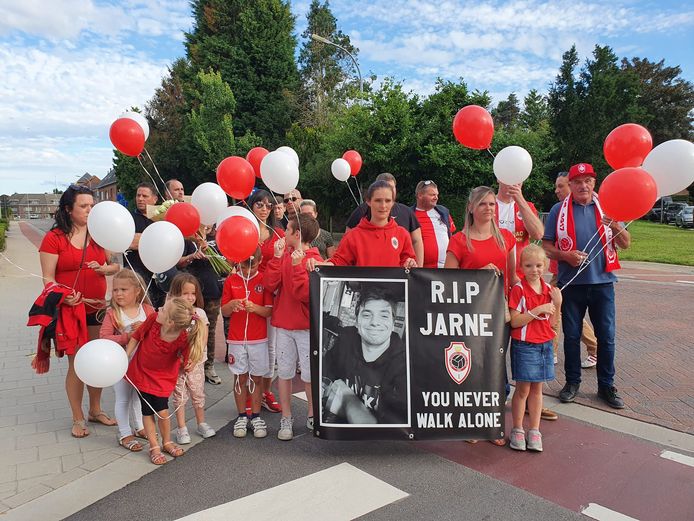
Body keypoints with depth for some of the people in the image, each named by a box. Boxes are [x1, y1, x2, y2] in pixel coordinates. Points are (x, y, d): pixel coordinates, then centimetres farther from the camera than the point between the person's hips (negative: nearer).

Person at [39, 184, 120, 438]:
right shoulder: (54, 238, -6)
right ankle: (78, 418, 20)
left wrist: (104, 268, -13)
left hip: (98, 307, 4)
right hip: (70, 309, -4)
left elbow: (115, 265, 9)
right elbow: (48, 278, -7)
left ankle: (95, 409, 31)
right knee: (76, 362, 3)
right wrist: (64, 297, -24)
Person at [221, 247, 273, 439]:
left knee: (257, 378, 7)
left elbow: (269, 311, -5)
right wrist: (232, 304, -18)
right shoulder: (231, 281, 1)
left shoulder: (264, 280, -2)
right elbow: (224, 312, 3)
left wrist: (255, 307, -24)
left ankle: (256, 417, 20)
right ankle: (242, 417, 22)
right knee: (241, 378, 8)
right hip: (236, 338, 1)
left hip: (259, 338, -1)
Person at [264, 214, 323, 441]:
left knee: (309, 374, 5)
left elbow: (305, 294, -20)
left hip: (307, 326, -4)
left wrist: (297, 266, -24)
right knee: (284, 373, 10)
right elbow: (270, 286, -6)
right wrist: (277, 257, -9)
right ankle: (286, 420, 23)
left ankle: (312, 417, 26)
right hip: (283, 325, 4)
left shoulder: (315, 260, -10)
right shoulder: (284, 256, 5)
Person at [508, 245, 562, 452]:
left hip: (544, 345, 5)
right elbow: (514, 321, -17)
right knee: (523, 389, 3)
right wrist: (538, 310, -22)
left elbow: (551, 321, 9)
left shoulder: (548, 289, 5)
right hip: (524, 345, -5)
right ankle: (517, 430, 18)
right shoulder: (518, 289, -12)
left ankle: (534, 431, 24)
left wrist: (557, 303, -6)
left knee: (537, 389, 13)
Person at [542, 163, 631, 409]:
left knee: (606, 335, 6)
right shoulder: (559, 210, 1)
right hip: (571, 282, -1)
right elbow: (546, 245, 0)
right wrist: (566, 255, -18)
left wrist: (616, 226, -15)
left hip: (602, 281, 1)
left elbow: (625, 244, 5)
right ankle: (572, 382, 24)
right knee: (571, 335, 9)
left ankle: (606, 385, 21)